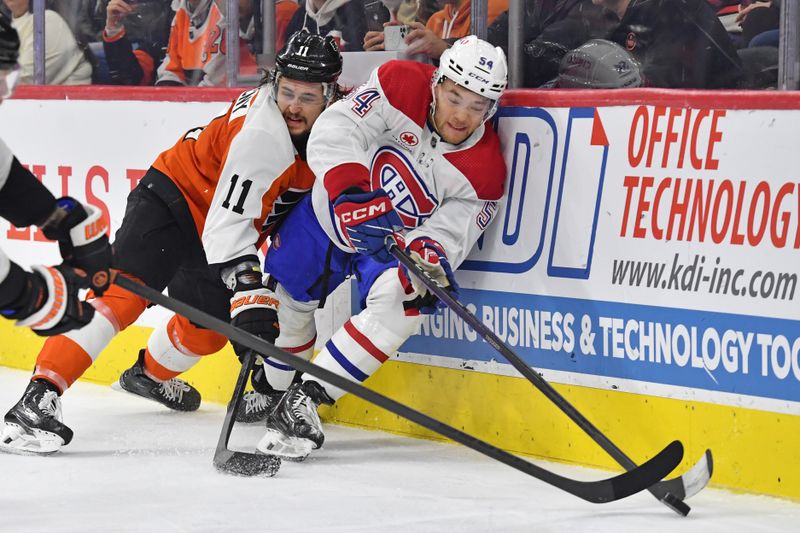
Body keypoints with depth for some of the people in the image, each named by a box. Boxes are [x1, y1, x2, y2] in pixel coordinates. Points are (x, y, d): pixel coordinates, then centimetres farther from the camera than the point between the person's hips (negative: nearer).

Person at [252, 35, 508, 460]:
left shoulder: (485, 171, -24)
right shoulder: (402, 85, -27)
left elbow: (448, 232, -24)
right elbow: (335, 131, -35)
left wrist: (428, 256, -48)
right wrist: (352, 195, -51)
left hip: (398, 238, -1)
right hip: (330, 211, 1)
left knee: (402, 304, -28)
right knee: (288, 300, 15)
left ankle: (303, 402, -26)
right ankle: (273, 385, 48)